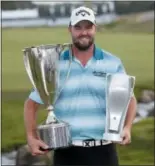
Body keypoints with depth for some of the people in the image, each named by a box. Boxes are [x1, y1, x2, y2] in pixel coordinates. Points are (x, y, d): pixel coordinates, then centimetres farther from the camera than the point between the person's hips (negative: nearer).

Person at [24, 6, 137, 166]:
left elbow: (129, 99, 14)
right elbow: (31, 104, 10)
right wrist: (31, 138, -5)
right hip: (67, 152, 0)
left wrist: (127, 127, -5)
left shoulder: (113, 64, 5)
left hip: (103, 151, 0)